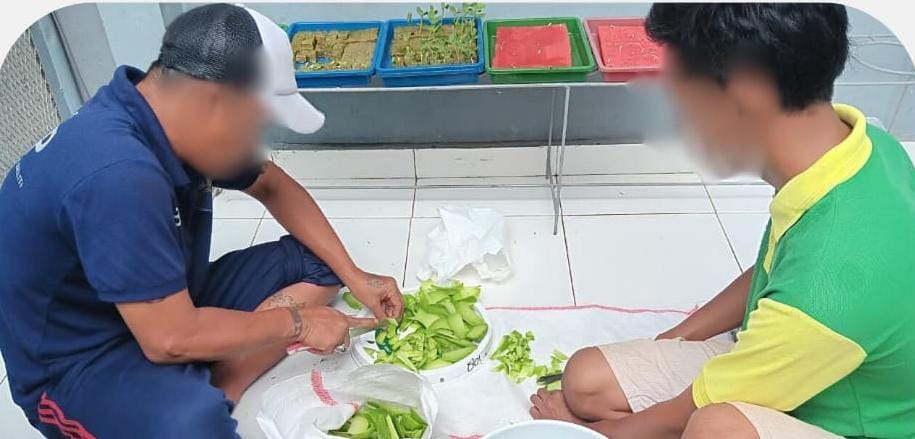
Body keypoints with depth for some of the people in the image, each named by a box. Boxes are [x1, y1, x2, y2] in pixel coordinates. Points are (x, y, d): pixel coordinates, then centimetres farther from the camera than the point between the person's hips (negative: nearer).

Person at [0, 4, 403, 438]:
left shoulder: (166, 122, -6)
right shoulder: (118, 174, -32)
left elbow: (273, 186, 8)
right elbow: (171, 340, -29)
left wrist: (352, 275, 2)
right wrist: (295, 321, -15)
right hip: (81, 361, -9)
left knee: (316, 263, 2)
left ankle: (211, 392, -10)